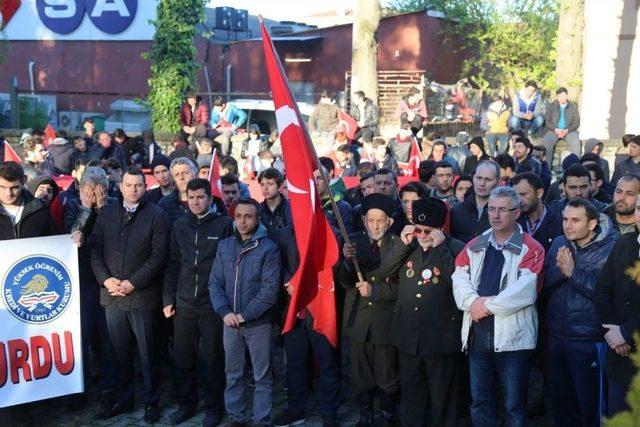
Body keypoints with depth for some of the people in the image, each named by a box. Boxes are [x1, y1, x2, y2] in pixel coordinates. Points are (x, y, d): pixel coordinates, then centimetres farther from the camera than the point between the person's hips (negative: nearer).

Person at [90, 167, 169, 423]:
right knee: (120, 352, 13)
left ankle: (151, 402, 18)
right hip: (111, 294, 4)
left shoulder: (156, 216, -4)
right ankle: (123, 400, 25)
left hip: (142, 295, -3)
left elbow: (158, 256, -9)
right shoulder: (106, 213, 9)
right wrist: (105, 279, -8)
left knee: (148, 354, 6)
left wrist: (133, 283, -14)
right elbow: (95, 248, 7)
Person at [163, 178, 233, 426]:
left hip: (213, 303, -3)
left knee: (212, 358, 6)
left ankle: (214, 406, 21)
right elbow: (173, 264, 10)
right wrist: (168, 299, 6)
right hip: (183, 303, 4)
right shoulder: (180, 226, 8)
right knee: (182, 357, 10)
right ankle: (186, 404, 27)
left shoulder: (224, 224, -3)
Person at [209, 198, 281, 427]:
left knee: (262, 376, 6)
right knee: (233, 374, 14)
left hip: (258, 323, -4)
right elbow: (215, 283, 3)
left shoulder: (269, 249, -7)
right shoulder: (224, 246, 6)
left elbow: (270, 290, -13)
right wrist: (225, 312, -11)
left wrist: (245, 315, -16)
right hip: (230, 322, 4)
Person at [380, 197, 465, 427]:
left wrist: (440, 247, -23)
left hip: (441, 336, -4)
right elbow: (383, 272, -3)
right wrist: (402, 244, -13)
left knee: (441, 396, 11)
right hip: (408, 334, 5)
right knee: (411, 392, 19)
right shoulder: (406, 246, 6)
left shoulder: (456, 249, -10)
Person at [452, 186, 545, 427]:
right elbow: (459, 278, 3)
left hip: (512, 336, -4)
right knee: (480, 402, 13)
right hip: (477, 334, 5)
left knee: (514, 405, 4)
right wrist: (473, 301, -15)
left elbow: (525, 290, -15)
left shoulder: (531, 249, -2)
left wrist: (488, 305, -14)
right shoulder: (475, 246, 15)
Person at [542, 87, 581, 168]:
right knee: (547, 141, -32)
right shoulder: (552, 106, 12)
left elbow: (576, 122, 4)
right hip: (554, 130, 0)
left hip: (569, 130, 0)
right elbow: (547, 121, 3)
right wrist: (556, 129, -15)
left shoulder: (573, 106, 12)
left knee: (575, 141, -32)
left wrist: (567, 130, -15)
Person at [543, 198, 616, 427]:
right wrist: (559, 270, -15)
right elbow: (543, 287, 3)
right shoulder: (559, 243, 5)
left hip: (588, 339, -5)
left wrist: (572, 271, -20)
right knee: (559, 399, 17)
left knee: (589, 402, 6)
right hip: (555, 337, 5)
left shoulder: (610, 249, -10)